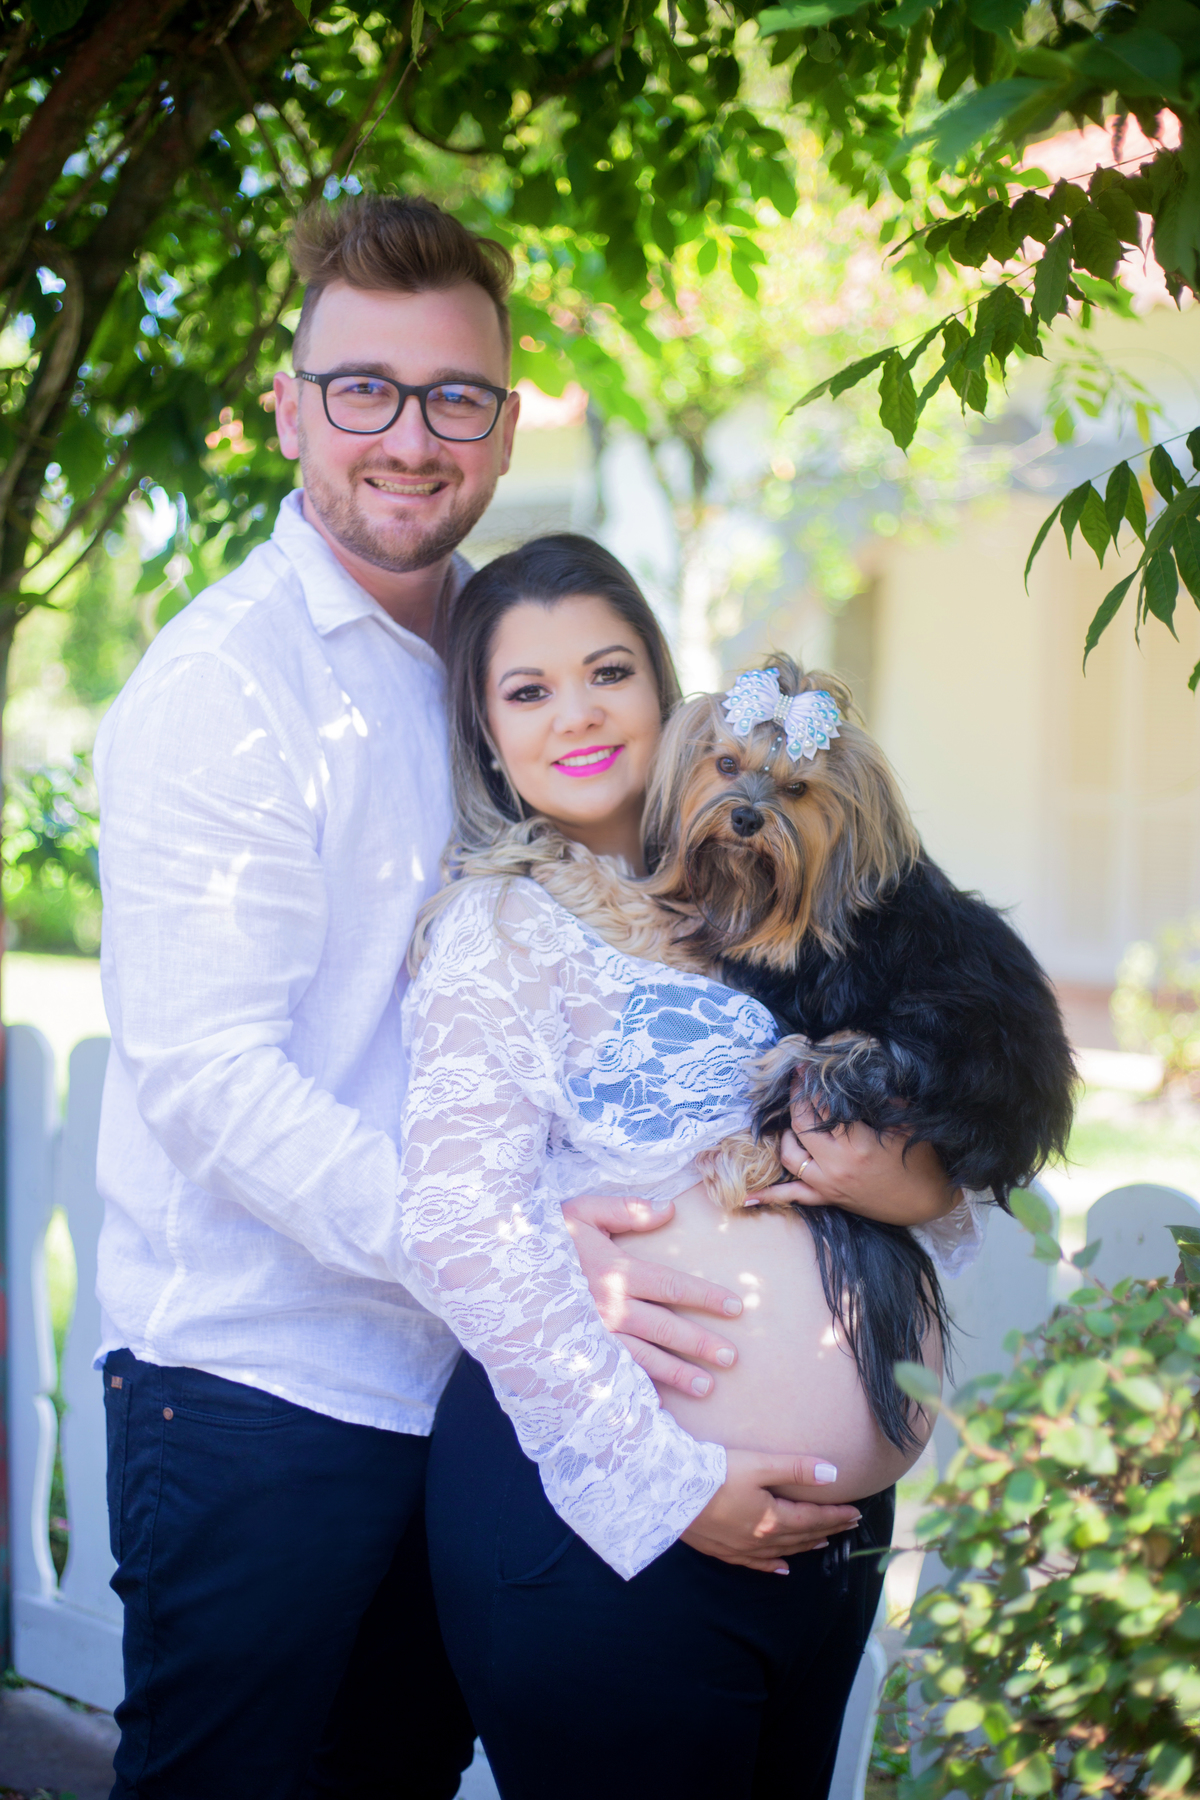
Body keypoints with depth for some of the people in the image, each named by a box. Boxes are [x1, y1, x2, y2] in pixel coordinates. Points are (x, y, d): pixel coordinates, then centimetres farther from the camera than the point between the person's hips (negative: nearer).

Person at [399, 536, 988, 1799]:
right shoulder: (500, 922, -5)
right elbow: (461, 1222, -17)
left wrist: (924, 1189, -9)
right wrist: (660, 1477, -19)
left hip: (832, 1519, 6)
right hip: (601, 1520, -6)